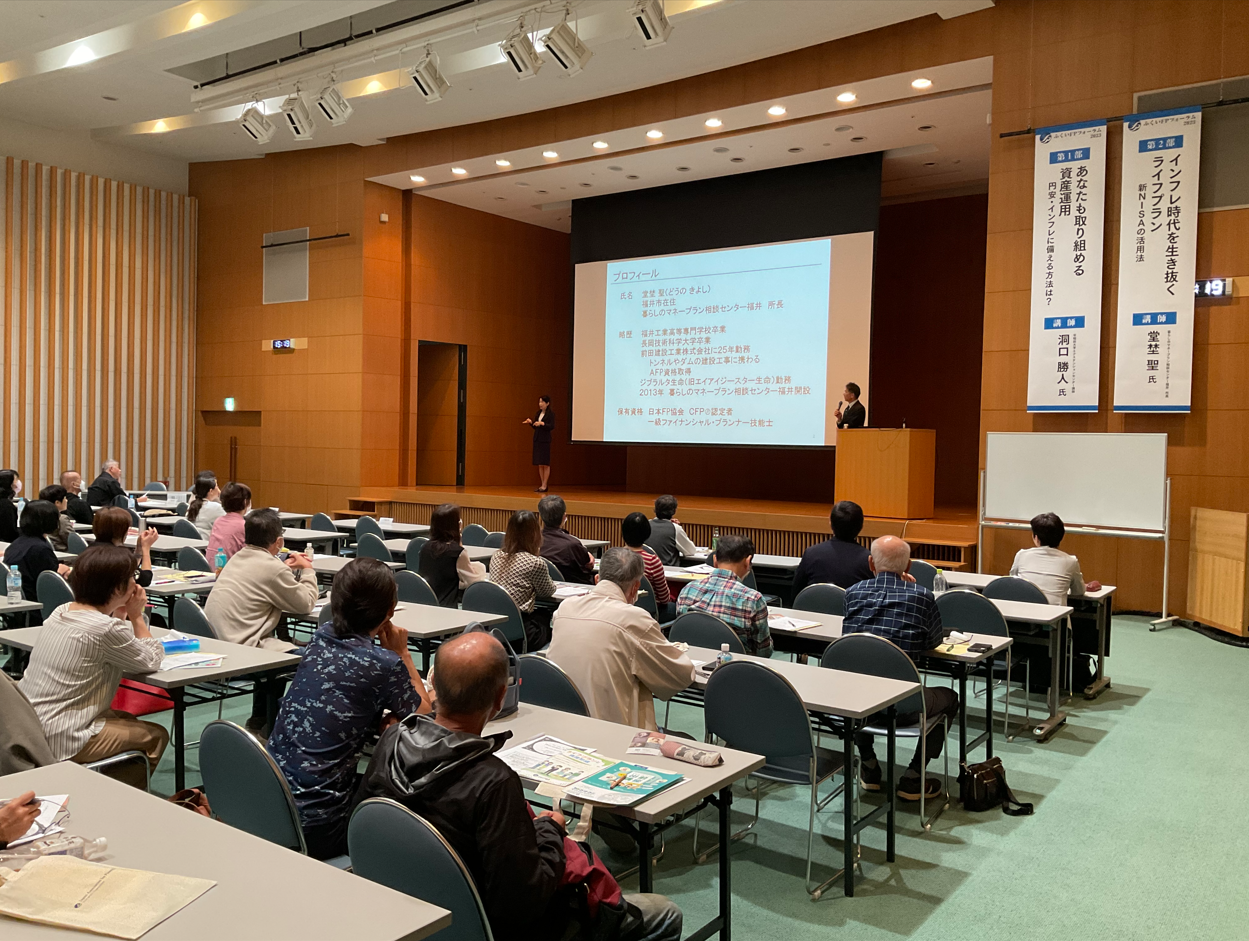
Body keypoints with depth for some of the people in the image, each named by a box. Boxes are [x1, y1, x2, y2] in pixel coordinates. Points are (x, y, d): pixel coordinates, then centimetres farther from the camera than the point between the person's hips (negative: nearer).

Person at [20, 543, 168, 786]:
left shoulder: (61, 612, 5)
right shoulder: (106, 629, -22)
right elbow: (152, 662, -8)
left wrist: (121, 613, 8)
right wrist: (136, 616, -1)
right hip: (61, 742, -9)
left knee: (127, 719, 27)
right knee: (156, 736, 7)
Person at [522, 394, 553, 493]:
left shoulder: (551, 414, -6)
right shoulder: (538, 413, 15)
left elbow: (552, 427, -15)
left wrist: (542, 423, -25)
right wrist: (531, 422, 2)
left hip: (545, 441, -7)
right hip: (537, 440, 7)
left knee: (545, 464, -3)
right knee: (539, 464, 8)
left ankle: (544, 486, 1)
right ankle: (542, 485, 14)